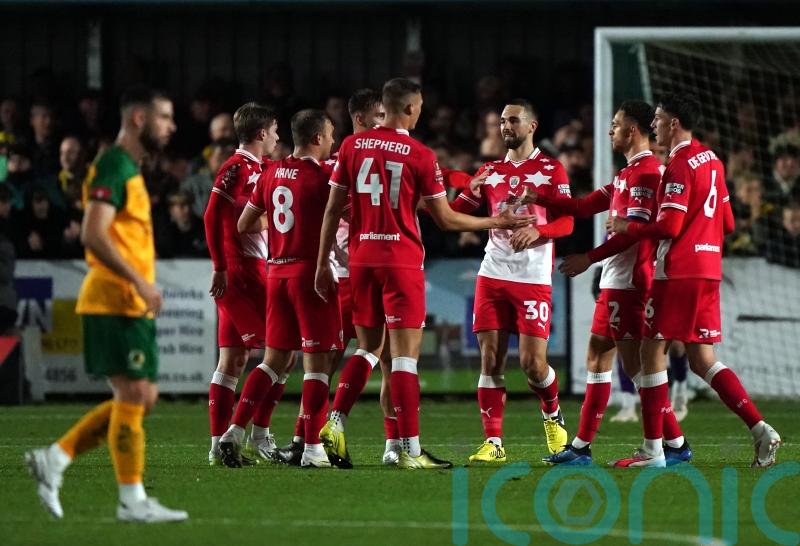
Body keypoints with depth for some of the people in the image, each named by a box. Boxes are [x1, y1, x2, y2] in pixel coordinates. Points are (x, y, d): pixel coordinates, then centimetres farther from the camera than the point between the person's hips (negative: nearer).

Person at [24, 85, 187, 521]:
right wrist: (139, 281, -23)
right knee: (133, 395, -7)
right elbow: (93, 236, -22)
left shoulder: (129, 170, 19)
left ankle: (54, 459, 12)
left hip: (130, 304, 10)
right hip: (116, 301, -10)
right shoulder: (113, 167, -12)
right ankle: (132, 501, -2)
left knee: (140, 398, 10)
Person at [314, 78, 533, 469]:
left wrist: (323, 264, 12)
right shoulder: (421, 156, -7)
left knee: (368, 347, 17)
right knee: (405, 351, -3)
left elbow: (333, 209, 5)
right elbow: (446, 219, -2)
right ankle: (410, 450, -5)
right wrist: (497, 223, 12)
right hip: (402, 261, -4)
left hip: (361, 260, 4)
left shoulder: (352, 146, 4)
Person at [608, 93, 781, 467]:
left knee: (652, 351, -2)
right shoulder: (711, 161, 15)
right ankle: (760, 429, -4)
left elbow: (669, 227, -18)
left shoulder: (680, 165, -13)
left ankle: (652, 450, -2)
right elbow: (727, 223, 20)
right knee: (702, 361, 9)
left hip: (678, 272, -9)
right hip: (708, 269, 9)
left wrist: (627, 227, -5)